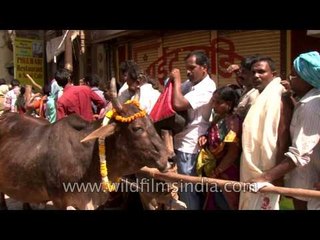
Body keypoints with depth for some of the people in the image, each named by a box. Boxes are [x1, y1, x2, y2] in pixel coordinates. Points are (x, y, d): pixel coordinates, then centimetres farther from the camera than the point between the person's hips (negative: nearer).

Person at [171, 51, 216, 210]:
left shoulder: (206, 88, -17)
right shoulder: (190, 83, 11)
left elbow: (178, 104, -27)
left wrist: (176, 80, -15)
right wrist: (174, 81, -2)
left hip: (189, 147, -9)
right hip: (181, 142, 9)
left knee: (188, 190, 2)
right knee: (185, 189, 20)